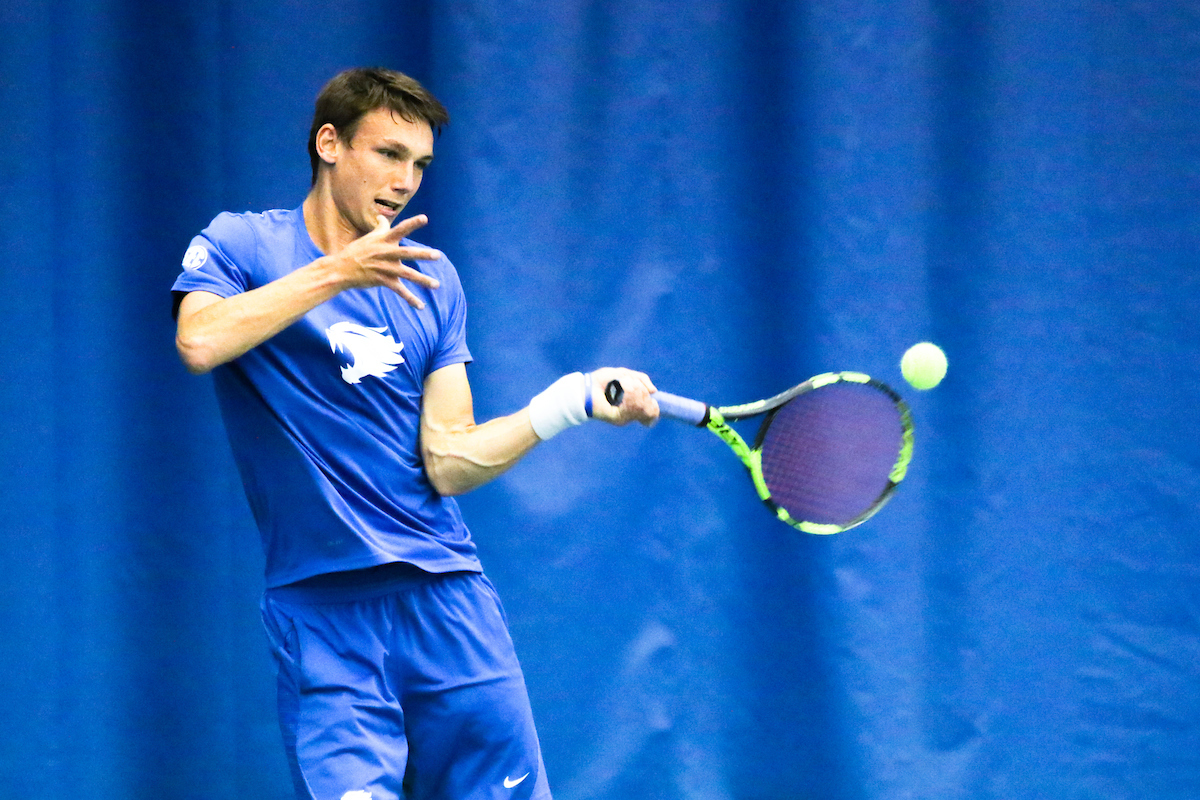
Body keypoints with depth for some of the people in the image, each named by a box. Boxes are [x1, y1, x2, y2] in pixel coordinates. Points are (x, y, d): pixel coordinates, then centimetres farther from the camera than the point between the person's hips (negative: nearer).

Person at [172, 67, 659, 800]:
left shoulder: (431, 279, 13)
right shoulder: (240, 245, 3)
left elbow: (448, 463, 5)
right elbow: (200, 341, -21)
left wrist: (575, 401, -6)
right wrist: (335, 273, -20)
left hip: (446, 595, 4)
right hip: (322, 608, -4)